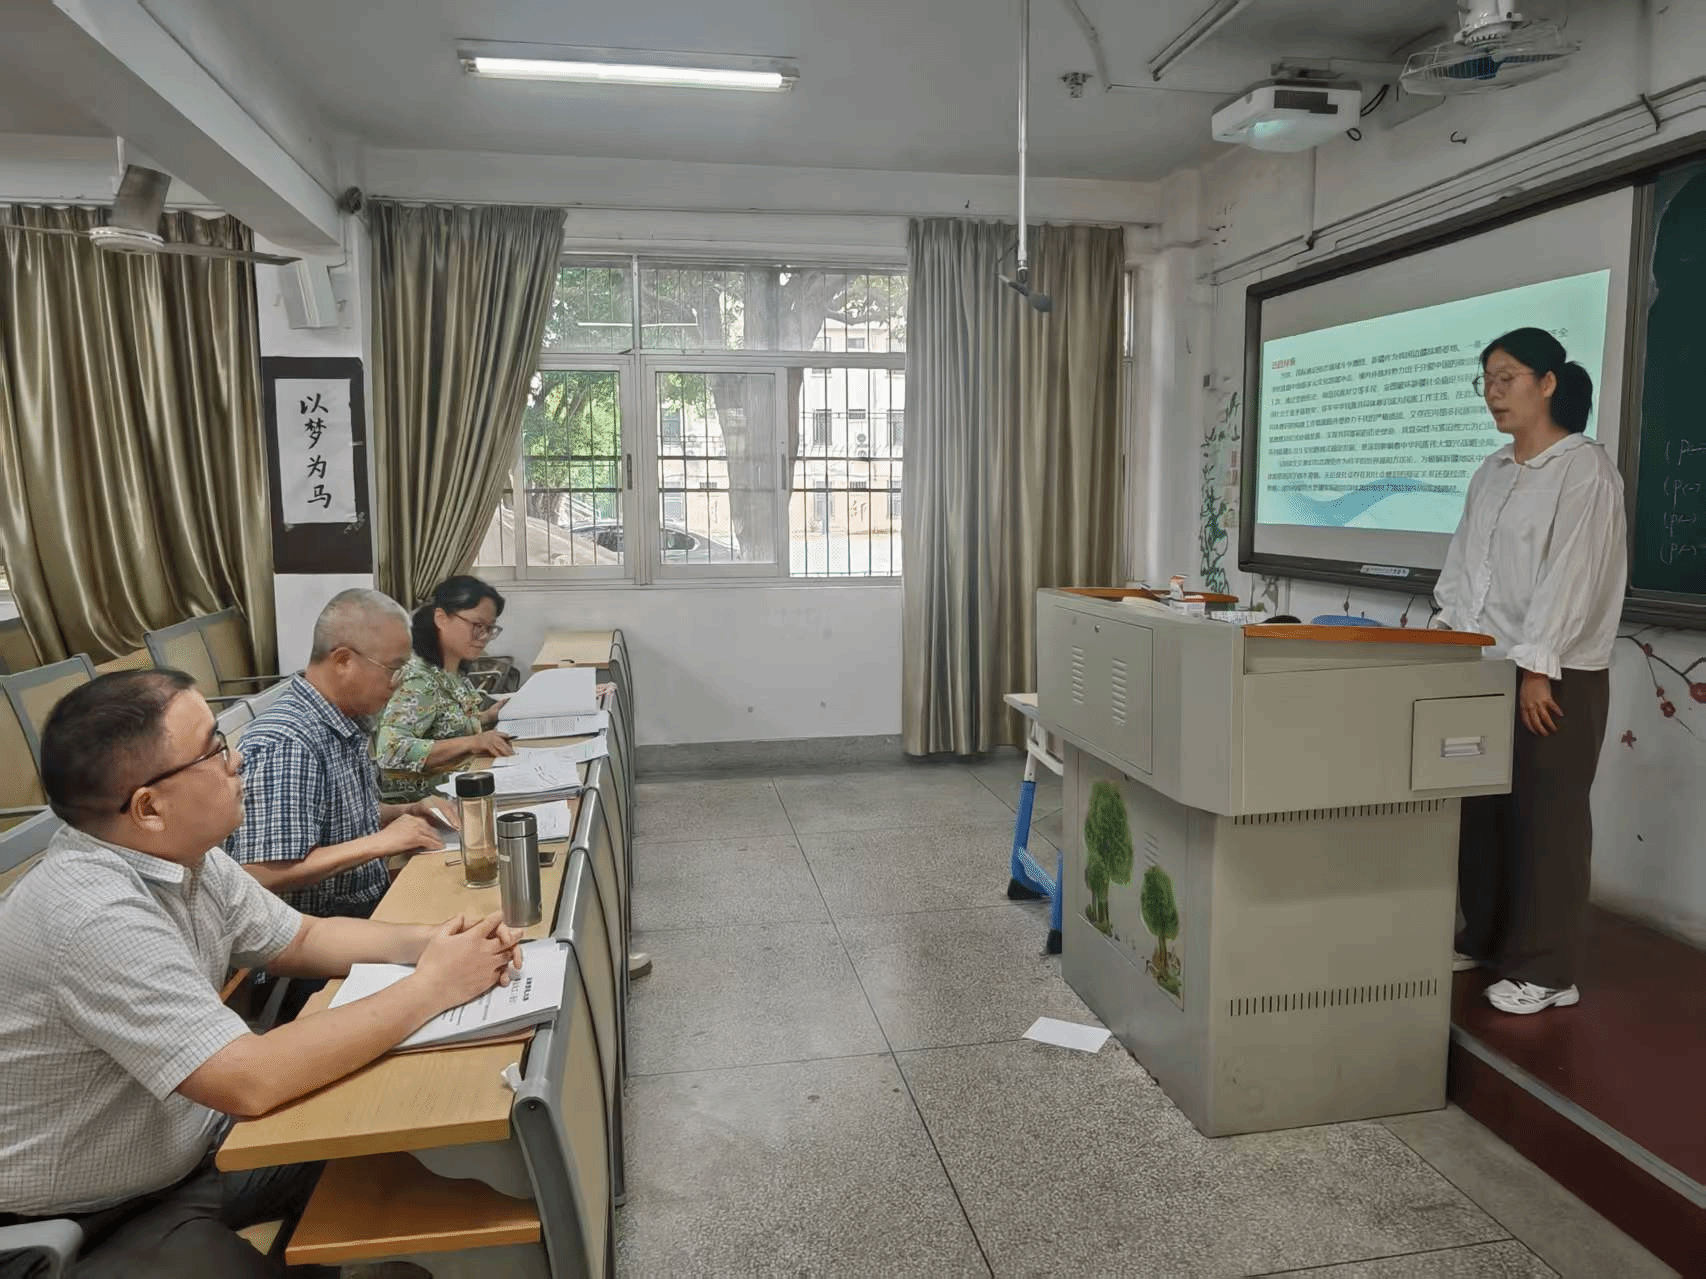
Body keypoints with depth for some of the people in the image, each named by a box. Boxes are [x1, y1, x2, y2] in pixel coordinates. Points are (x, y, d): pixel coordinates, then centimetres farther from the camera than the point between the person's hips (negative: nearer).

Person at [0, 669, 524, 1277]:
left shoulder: (183, 855, -5)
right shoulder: (92, 917, -32)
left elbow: (302, 939, 7)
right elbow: (251, 1081, -36)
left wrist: (426, 940, -11)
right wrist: (432, 987, -27)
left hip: (193, 1147, 8)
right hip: (89, 1226, -8)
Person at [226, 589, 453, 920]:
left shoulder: (346, 719, 6)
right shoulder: (285, 743, -22)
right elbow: (263, 878, -26)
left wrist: (406, 813, 4)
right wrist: (381, 842, -24)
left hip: (372, 902, 8)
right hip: (322, 928, -8)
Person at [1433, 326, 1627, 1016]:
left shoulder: (1585, 469, -9)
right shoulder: (1491, 473, 14)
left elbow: (1570, 575, -16)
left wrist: (1537, 668, -19)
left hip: (1555, 676, -7)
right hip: (1487, 669, 7)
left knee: (1545, 822, 1)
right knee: (1481, 810, 12)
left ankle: (1543, 970, 12)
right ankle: (1481, 938, 26)